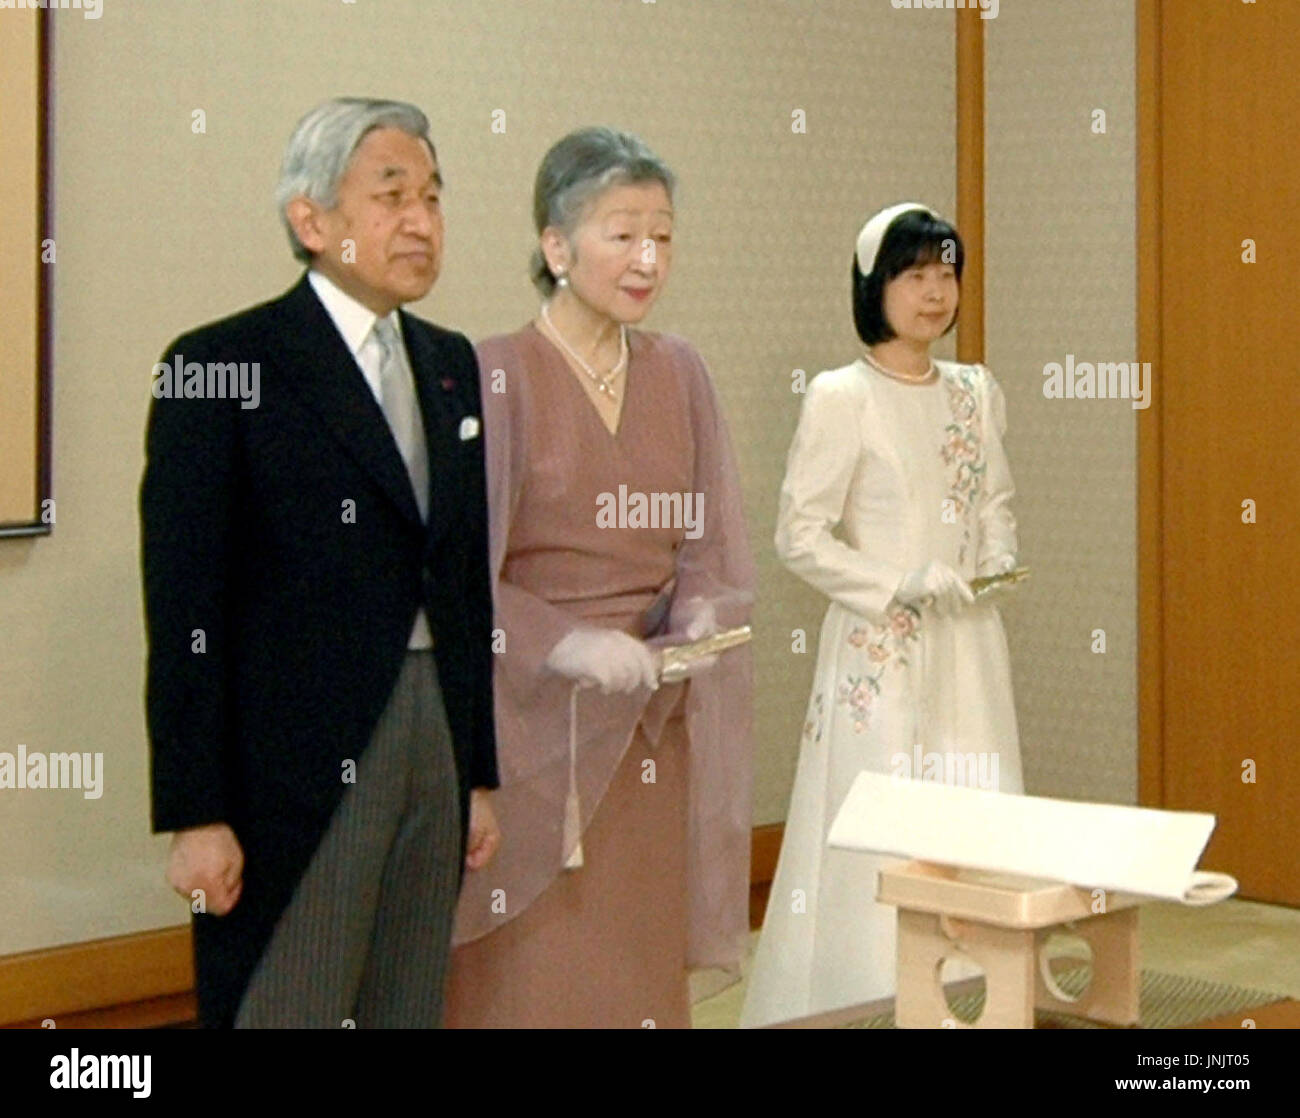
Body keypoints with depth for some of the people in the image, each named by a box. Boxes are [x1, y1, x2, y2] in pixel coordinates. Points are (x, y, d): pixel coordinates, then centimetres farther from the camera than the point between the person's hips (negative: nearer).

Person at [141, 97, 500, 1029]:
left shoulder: (451, 364, 14)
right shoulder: (220, 367, -7)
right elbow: (184, 612, -10)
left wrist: (481, 775, 14)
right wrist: (196, 817, -14)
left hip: (438, 744, 6)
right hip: (296, 767, -6)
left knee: (411, 1014, 11)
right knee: (282, 1011, -2)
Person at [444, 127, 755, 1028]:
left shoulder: (679, 373, 9)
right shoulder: (496, 378, -8)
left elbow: (708, 547, 11)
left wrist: (698, 619, -9)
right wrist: (565, 644, -21)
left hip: (653, 734, 5)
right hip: (530, 725, -5)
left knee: (644, 973, 7)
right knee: (534, 983, -2)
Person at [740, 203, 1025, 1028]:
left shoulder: (979, 393, 10)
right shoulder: (840, 398, -7)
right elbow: (800, 536, -9)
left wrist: (1000, 560, 0)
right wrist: (905, 583, -17)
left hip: (971, 649, 6)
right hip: (879, 650, -5)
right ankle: (865, 1003, 3)